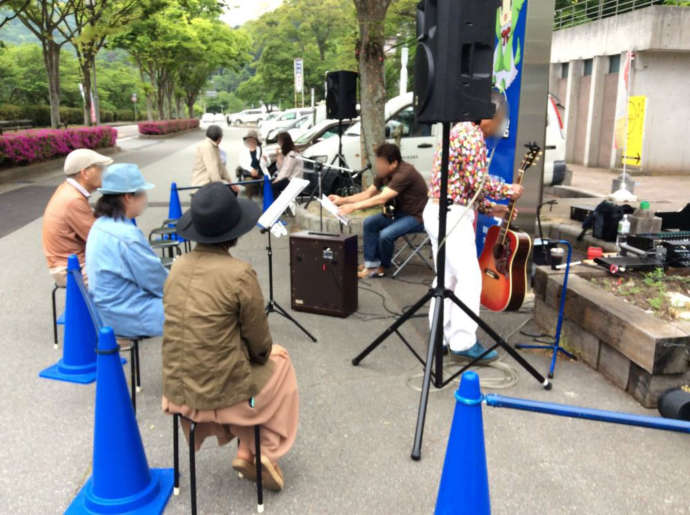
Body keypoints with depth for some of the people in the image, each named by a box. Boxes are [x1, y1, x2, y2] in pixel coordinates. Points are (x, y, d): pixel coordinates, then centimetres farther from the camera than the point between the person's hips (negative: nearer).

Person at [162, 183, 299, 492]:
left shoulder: (178, 266, -2)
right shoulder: (240, 274, -20)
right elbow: (260, 346, -11)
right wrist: (265, 352, 13)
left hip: (177, 389, 6)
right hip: (222, 392, -6)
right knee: (279, 360, 24)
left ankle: (247, 452, 28)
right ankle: (265, 452, 23)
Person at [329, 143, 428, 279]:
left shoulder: (404, 173, -26)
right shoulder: (384, 174, 1)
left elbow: (381, 198, -32)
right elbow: (368, 194, 6)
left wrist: (354, 206, -34)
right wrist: (343, 200, -5)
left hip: (417, 216, -9)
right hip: (401, 212, 9)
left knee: (385, 235, -26)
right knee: (369, 223, -1)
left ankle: (383, 267, 2)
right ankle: (370, 264, 1)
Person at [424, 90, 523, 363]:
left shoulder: (460, 131, 20)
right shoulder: (473, 135, -12)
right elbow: (479, 182, -17)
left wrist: (489, 208, 17)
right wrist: (510, 190, -1)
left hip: (437, 211, 10)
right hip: (452, 215, -10)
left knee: (446, 277, 13)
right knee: (469, 278, -6)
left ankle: (441, 335, 20)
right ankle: (463, 343, -2)